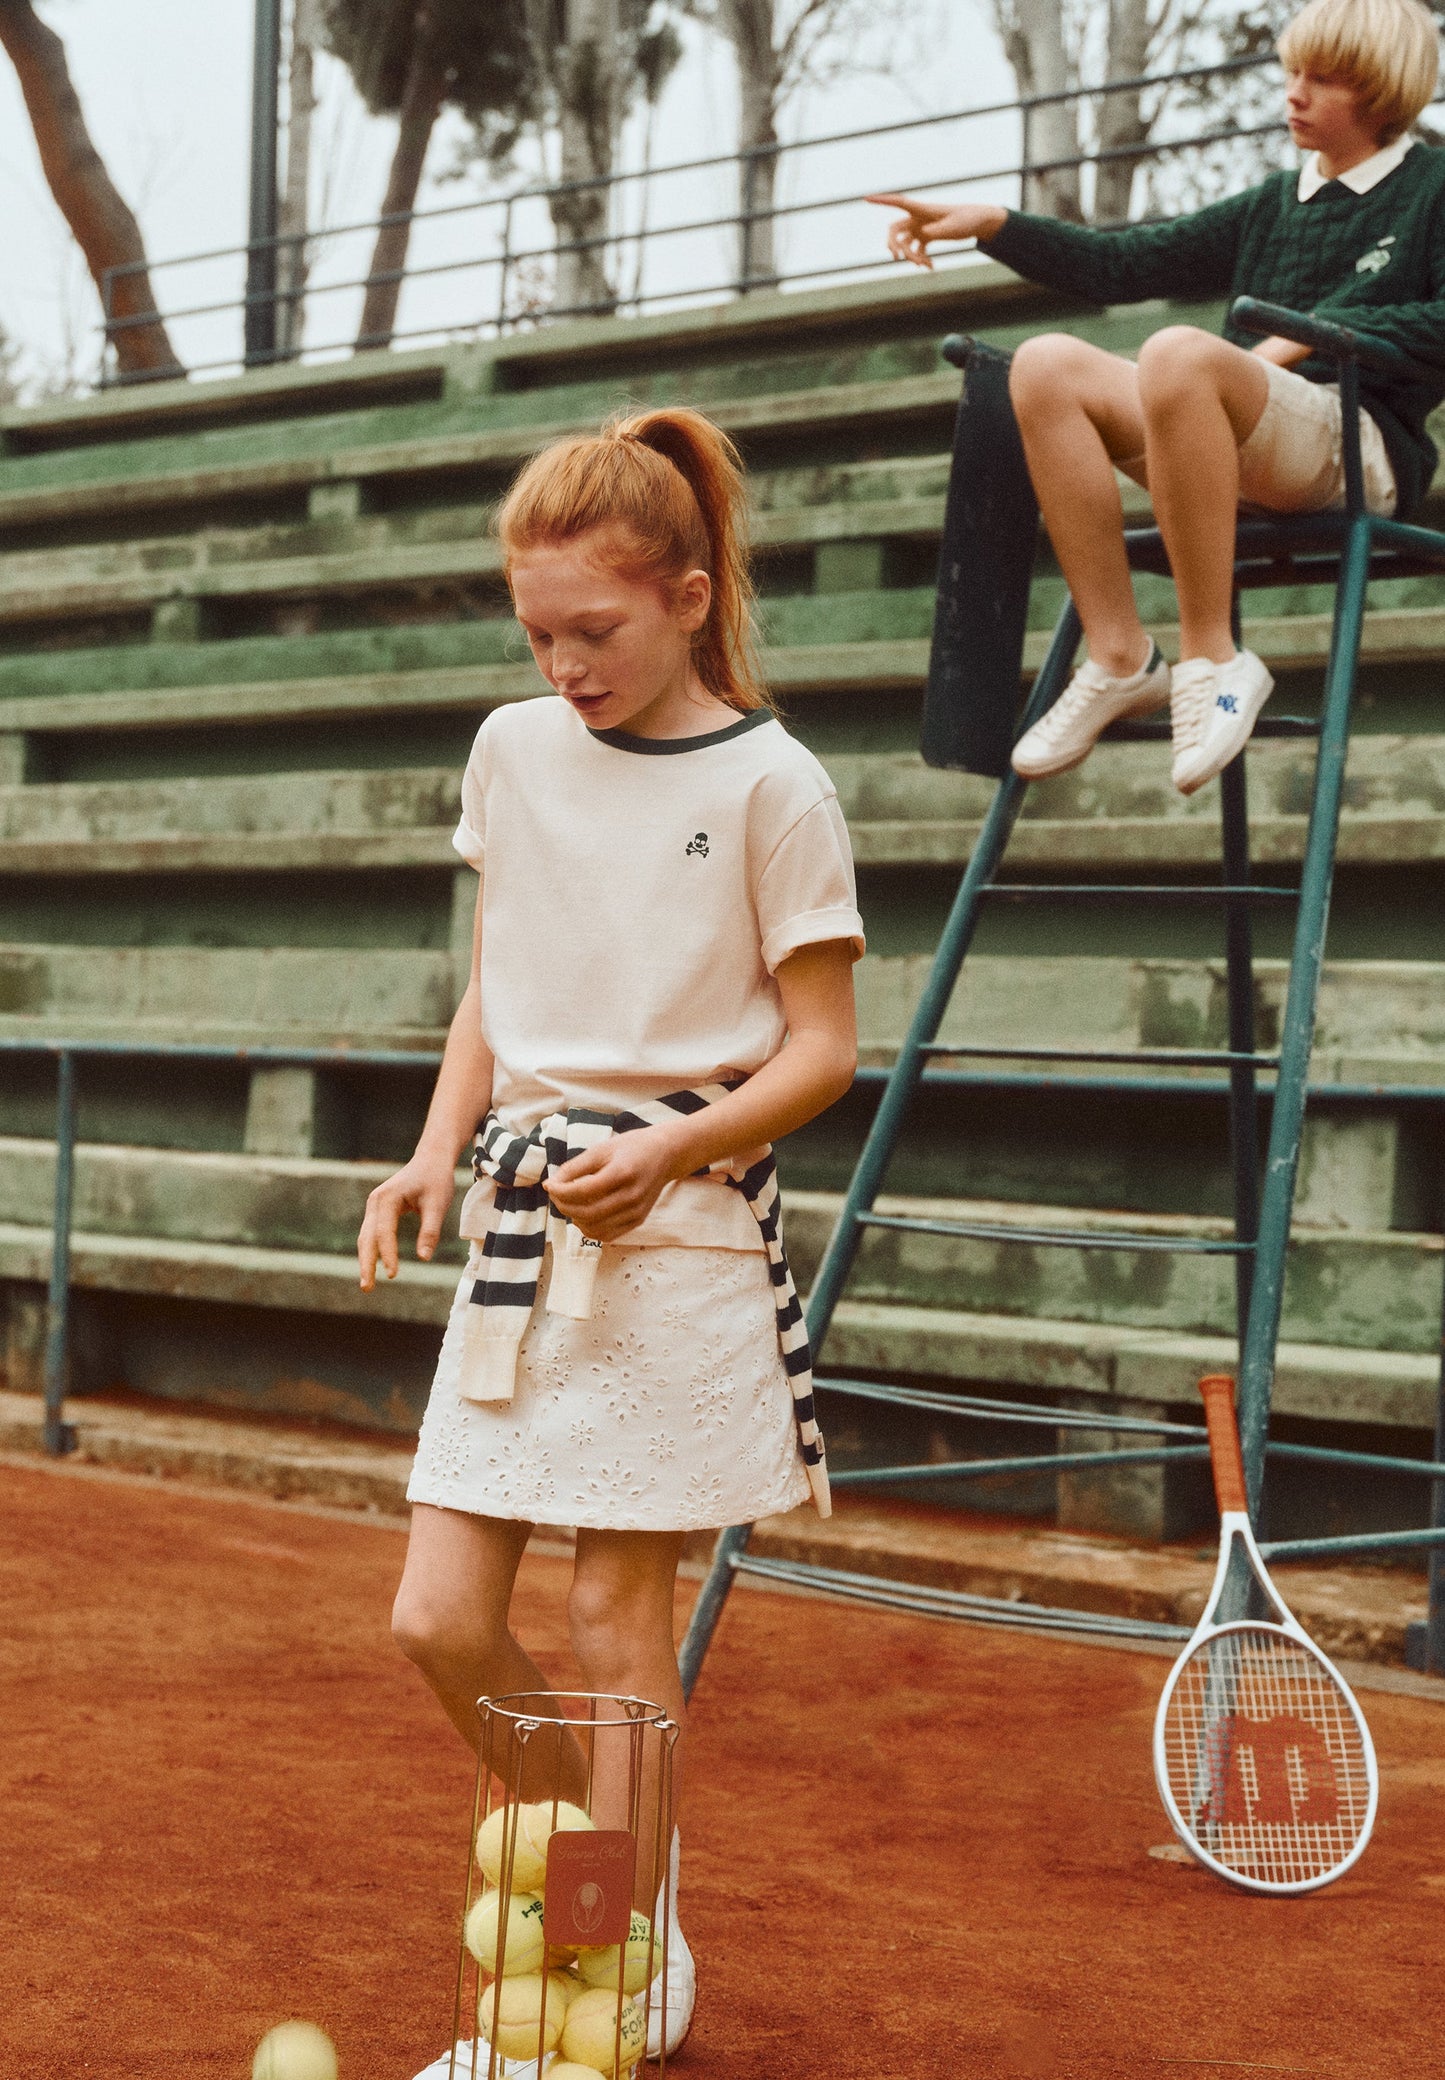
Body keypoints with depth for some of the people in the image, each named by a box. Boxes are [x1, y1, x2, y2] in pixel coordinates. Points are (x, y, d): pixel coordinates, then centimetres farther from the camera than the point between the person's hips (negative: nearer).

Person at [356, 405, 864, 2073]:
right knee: (440, 1620, 1)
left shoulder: (769, 783, -6)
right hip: (522, 1213, 5)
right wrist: (434, 1155, 4)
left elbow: (822, 1048, -4)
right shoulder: (513, 750, 10)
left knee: (617, 1618, -1)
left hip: (677, 1226, -5)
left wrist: (670, 1148, -18)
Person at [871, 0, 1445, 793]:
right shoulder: (1272, 206, 26)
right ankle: (1118, 658, -19)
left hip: (1363, 448, -7)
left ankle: (1210, 659, -30)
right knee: (1047, 364, -14)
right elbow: (1120, 266, 23)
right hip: (1244, 459, 7)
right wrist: (992, 223, 11)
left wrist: (1309, 336, -13)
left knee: (1178, 353, -35)